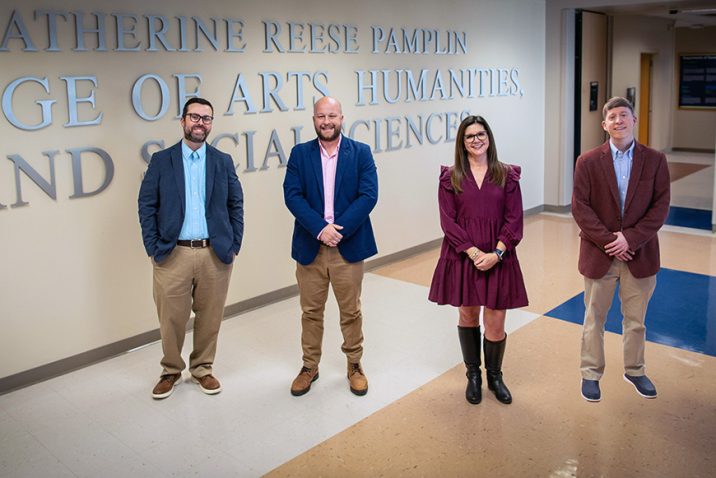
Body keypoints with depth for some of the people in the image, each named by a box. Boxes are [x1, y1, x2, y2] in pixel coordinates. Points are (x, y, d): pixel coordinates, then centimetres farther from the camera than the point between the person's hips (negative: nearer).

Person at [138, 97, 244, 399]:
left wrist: (234, 246, 2)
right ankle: (171, 371, 27)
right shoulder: (161, 161, 4)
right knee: (171, 318, 6)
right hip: (173, 254, -1)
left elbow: (236, 205, 8)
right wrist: (153, 248, -3)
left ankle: (203, 368, 29)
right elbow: (147, 207, 3)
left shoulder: (223, 161, 8)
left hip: (216, 254, 1)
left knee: (210, 317, 9)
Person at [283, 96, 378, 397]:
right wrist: (320, 228, -18)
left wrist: (339, 229, -17)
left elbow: (369, 195, -8)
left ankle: (354, 365, 28)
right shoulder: (300, 154, 4)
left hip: (348, 246, -1)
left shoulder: (361, 152, 1)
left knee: (351, 311, 10)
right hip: (310, 246, 1)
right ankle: (309, 366, 28)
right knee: (310, 311, 12)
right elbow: (292, 196, -6)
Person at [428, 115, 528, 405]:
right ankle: (473, 375, 31)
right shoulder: (450, 177, 1)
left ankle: (494, 376, 27)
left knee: (495, 325, 2)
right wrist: (474, 252, -14)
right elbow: (448, 221, -5)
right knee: (468, 317, 12)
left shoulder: (507, 175, 2)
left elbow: (514, 219, -1)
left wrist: (496, 253, -14)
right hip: (461, 258, 0)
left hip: (498, 259, 0)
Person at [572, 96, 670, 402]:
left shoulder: (655, 160, -1)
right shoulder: (588, 161, -4)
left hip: (640, 254, 1)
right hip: (599, 254, -1)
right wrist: (608, 241, -15)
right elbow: (580, 207, -8)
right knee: (594, 319, 12)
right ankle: (590, 373, 26)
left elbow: (660, 207, -4)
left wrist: (631, 238, -15)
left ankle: (634, 371, 35)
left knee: (636, 320, 15)